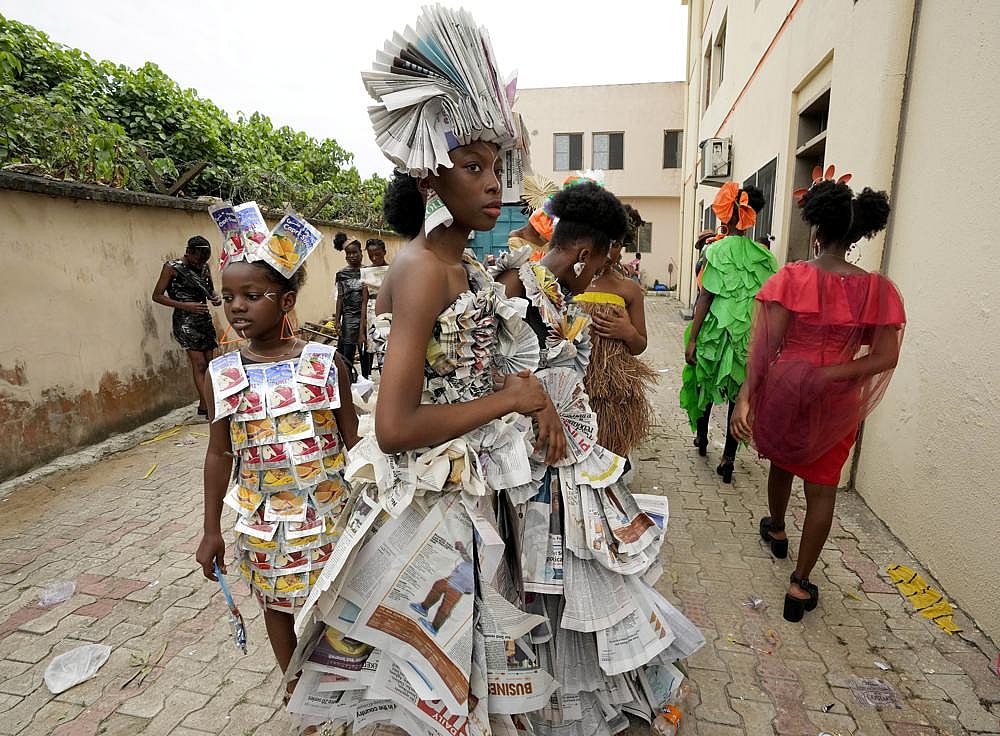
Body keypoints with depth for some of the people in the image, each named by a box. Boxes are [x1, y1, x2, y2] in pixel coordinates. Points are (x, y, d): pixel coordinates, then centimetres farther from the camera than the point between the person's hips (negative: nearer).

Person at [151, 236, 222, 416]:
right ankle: (207, 406, -8)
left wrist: (215, 297, -3)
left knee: (209, 362, 5)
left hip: (205, 319, 6)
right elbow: (157, 295, -6)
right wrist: (185, 306, -18)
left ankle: (204, 404, 15)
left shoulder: (204, 267, 10)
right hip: (185, 322, -6)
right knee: (199, 364, -10)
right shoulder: (172, 267, -7)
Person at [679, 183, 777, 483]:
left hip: (717, 331, -3)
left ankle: (701, 436, 37)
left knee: (706, 382, 19)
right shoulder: (763, 255, 2)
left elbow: (705, 297, -12)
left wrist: (692, 339, -9)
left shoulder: (718, 250, -9)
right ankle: (728, 458, 9)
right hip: (751, 337, 3)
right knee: (740, 393, 8)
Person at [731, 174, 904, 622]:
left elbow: (765, 345, -19)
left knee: (781, 461, 26)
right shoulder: (878, 289, -5)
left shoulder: (792, 278, -13)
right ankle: (800, 585, 15)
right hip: (837, 402, 1)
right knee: (822, 489, 12)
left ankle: (777, 530, 52)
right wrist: (826, 376, -13)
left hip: (783, 391, -1)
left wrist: (745, 396, -18)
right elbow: (885, 357, -11)